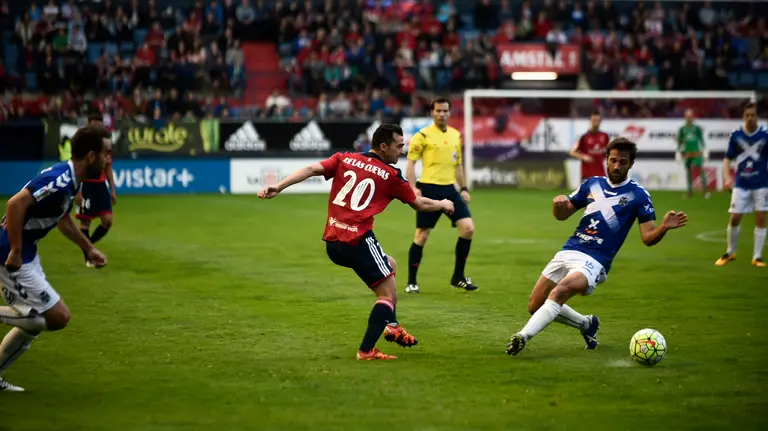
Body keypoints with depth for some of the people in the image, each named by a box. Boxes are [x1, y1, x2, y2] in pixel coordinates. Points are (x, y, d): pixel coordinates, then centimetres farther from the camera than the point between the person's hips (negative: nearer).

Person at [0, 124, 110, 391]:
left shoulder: (70, 181, 9)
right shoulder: (59, 181, -23)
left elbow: (63, 220, 27)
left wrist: (89, 248, 27)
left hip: (26, 255, 10)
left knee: (35, 322, 20)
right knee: (59, 317, -7)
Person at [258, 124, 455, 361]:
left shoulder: (344, 159, 12)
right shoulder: (391, 176, 3)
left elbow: (311, 169, -3)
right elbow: (420, 204, 16)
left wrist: (278, 187, -10)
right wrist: (442, 204, 35)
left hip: (332, 242, 7)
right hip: (358, 241, -7)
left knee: (390, 265, 28)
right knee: (388, 294, 2)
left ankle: (392, 326, 32)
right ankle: (366, 351, -8)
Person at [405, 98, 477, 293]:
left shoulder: (456, 135, 13)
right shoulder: (423, 135, -4)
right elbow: (410, 162, -5)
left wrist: (463, 188, 16)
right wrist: (413, 187, -16)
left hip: (450, 189, 5)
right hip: (429, 189, -5)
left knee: (468, 228, -6)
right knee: (421, 236, -2)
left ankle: (458, 277, 7)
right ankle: (411, 282, 10)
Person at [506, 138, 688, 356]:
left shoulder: (638, 195, 0)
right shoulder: (592, 184, 13)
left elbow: (648, 237, -5)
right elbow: (563, 214, 18)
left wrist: (664, 227, -27)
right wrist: (559, 204, -6)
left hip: (594, 261, -6)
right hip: (568, 252, 6)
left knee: (559, 292, -33)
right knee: (535, 306, 7)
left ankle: (524, 336, -37)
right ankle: (586, 324, 28)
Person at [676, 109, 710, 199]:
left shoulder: (697, 128, 1)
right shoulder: (682, 129, 5)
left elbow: (701, 139, 4)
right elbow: (679, 141, 11)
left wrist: (704, 150, 0)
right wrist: (679, 152, 9)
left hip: (697, 153, -2)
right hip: (687, 153, 2)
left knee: (701, 169, -11)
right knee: (688, 171, 6)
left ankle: (705, 190, -9)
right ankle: (690, 191, 14)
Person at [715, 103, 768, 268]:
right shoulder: (736, 136, -1)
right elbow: (728, 158, 4)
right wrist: (727, 176, -11)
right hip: (741, 184, 1)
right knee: (734, 219, 0)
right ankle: (730, 252, 21)